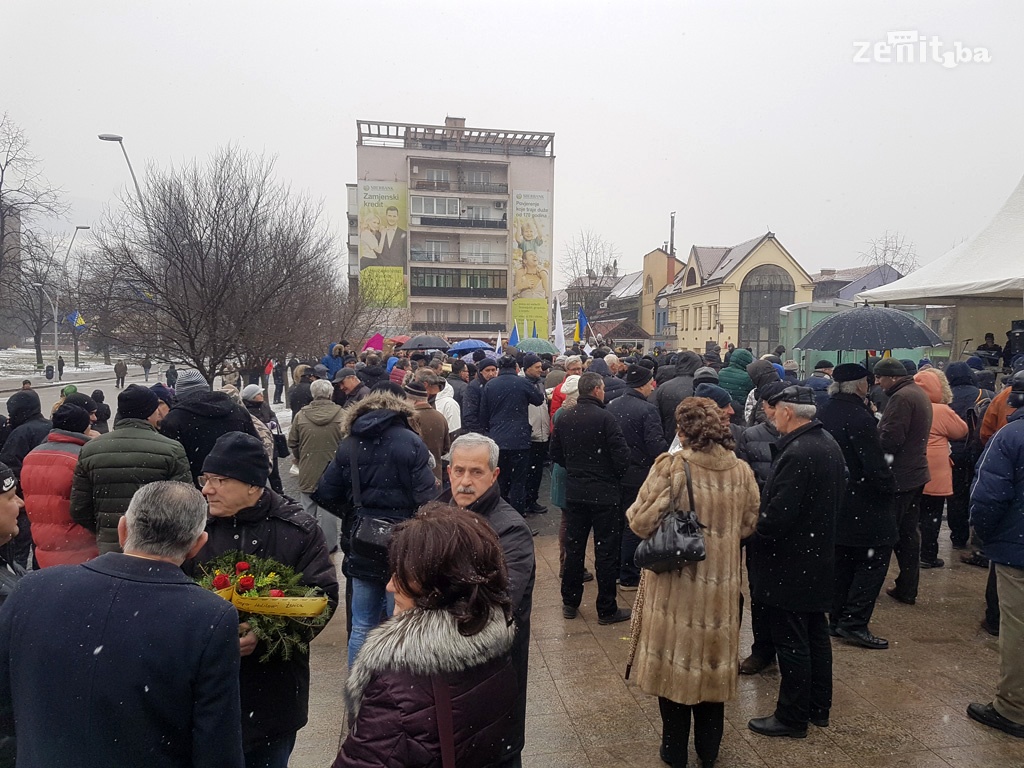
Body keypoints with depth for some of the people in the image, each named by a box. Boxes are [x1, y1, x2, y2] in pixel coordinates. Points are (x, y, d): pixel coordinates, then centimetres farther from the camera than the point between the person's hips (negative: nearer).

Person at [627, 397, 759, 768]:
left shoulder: (670, 467, -19)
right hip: (721, 584, 4)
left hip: (675, 583, -3)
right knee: (713, 659, 19)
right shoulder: (741, 471, -5)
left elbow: (640, 522, -17)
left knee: (675, 659, 13)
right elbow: (748, 524, 6)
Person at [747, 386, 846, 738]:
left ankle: (792, 717, 16)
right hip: (819, 557, 10)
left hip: (790, 563, -10)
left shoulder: (797, 453, -26)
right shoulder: (828, 444, 6)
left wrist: (753, 528, -10)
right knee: (815, 634, 20)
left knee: (791, 642, 3)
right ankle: (818, 707, 34)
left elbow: (777, 514, -27)